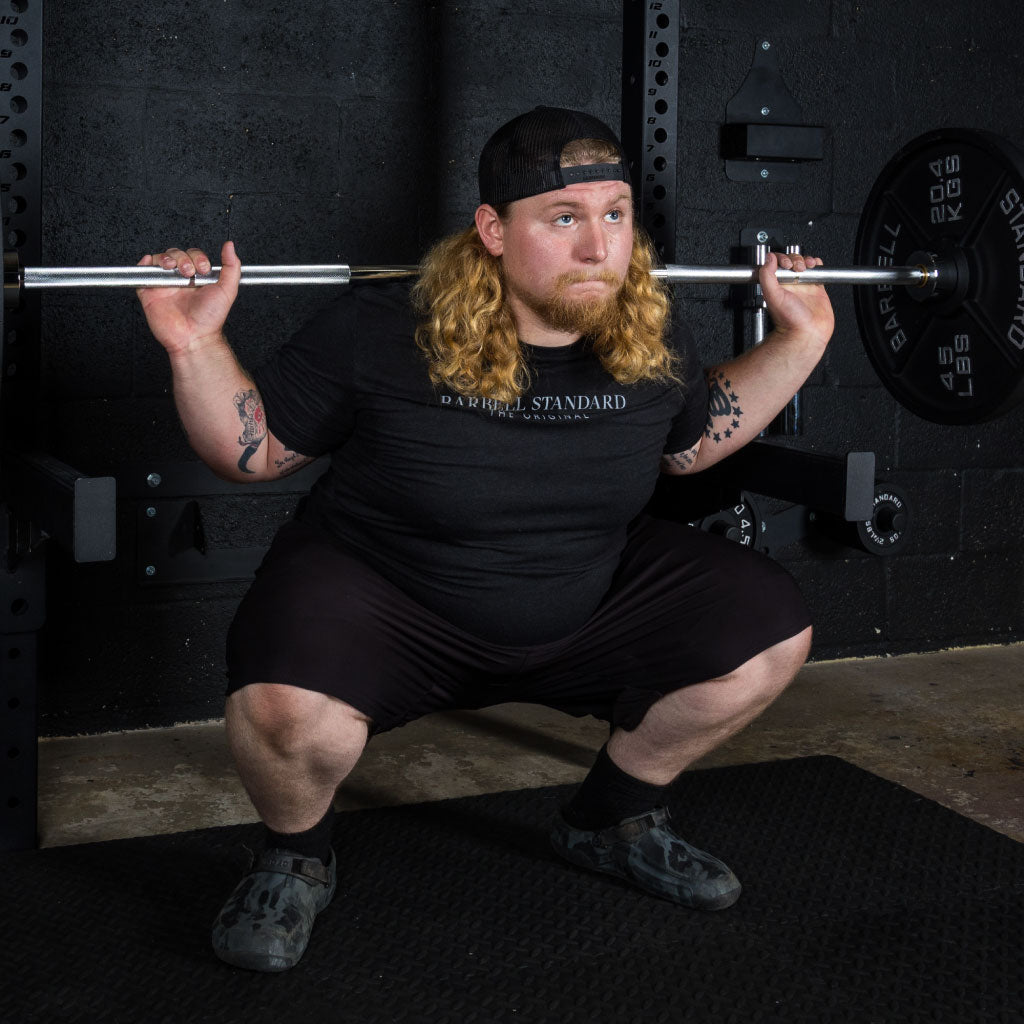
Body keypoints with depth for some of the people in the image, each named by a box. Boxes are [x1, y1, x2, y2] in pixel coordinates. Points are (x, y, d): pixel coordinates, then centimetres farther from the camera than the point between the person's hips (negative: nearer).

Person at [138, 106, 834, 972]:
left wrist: (799, 340, 5)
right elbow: (254, 453, -9)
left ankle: (613, 819, 17)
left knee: (771, 629, -7)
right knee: (287, 709, -36)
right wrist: (196, 346, -26)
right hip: (385, 601, -4)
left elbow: (692, 444, 13)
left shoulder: (653, 340, -8)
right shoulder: (380, 334, -21)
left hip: (586, 605, 5)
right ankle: (298, 856, 3)